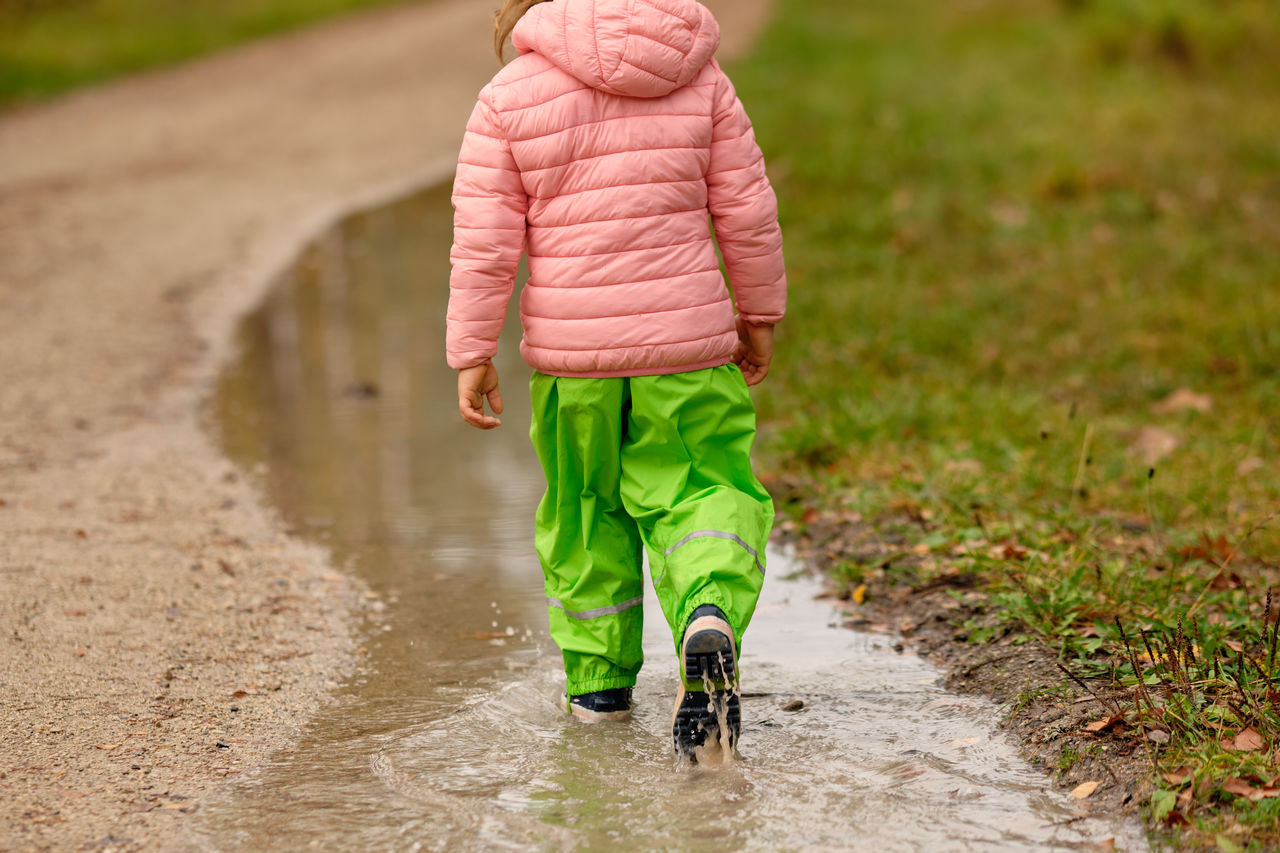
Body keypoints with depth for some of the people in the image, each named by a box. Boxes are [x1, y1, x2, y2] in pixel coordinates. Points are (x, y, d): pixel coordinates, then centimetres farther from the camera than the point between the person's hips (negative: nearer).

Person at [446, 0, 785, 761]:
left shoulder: (507, 98, -2)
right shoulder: (698, 78, 3)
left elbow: (484, 242, -5)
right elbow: (747, 210, 4)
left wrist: (471, 354, 1)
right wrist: (760, 314, 15)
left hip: (570, 350, 0)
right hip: (684, 339, 0)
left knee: (586, 512, 17)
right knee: (703, 492, 6)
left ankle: (598, 679, 25)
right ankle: (711, 618, -23)